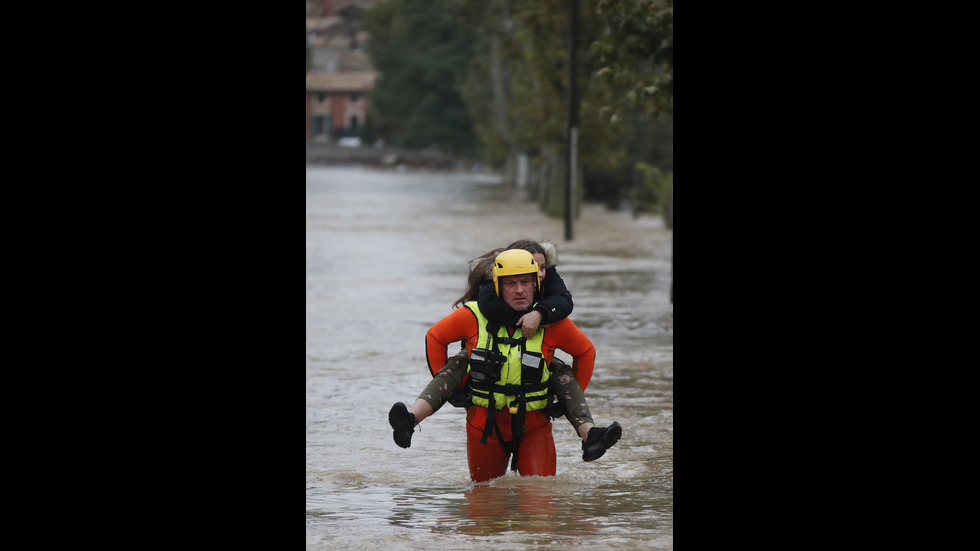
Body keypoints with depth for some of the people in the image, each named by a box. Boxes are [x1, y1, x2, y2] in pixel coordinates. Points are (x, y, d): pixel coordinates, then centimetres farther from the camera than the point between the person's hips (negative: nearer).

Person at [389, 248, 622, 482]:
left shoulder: (551, 322, -8)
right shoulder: (474, 317, -9)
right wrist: (444, 383, 7)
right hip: (484, 425, 1)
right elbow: (435, 337, 8)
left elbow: (585, 351, 9)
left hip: (533, 426, -1)